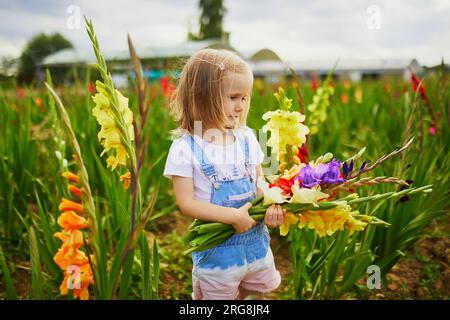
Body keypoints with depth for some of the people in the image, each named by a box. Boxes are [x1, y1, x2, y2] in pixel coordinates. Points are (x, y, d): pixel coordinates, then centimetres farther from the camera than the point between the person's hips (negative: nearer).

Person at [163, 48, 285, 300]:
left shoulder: (247, 138, -3)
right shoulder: (185, 148, -18)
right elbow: (186, 203, -19)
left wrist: (271, 204, -15)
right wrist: (233, 216, -24)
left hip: (256, 243, 5)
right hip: (216, 251, -5)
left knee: (260, 291, 26)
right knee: (218, 295, 16)